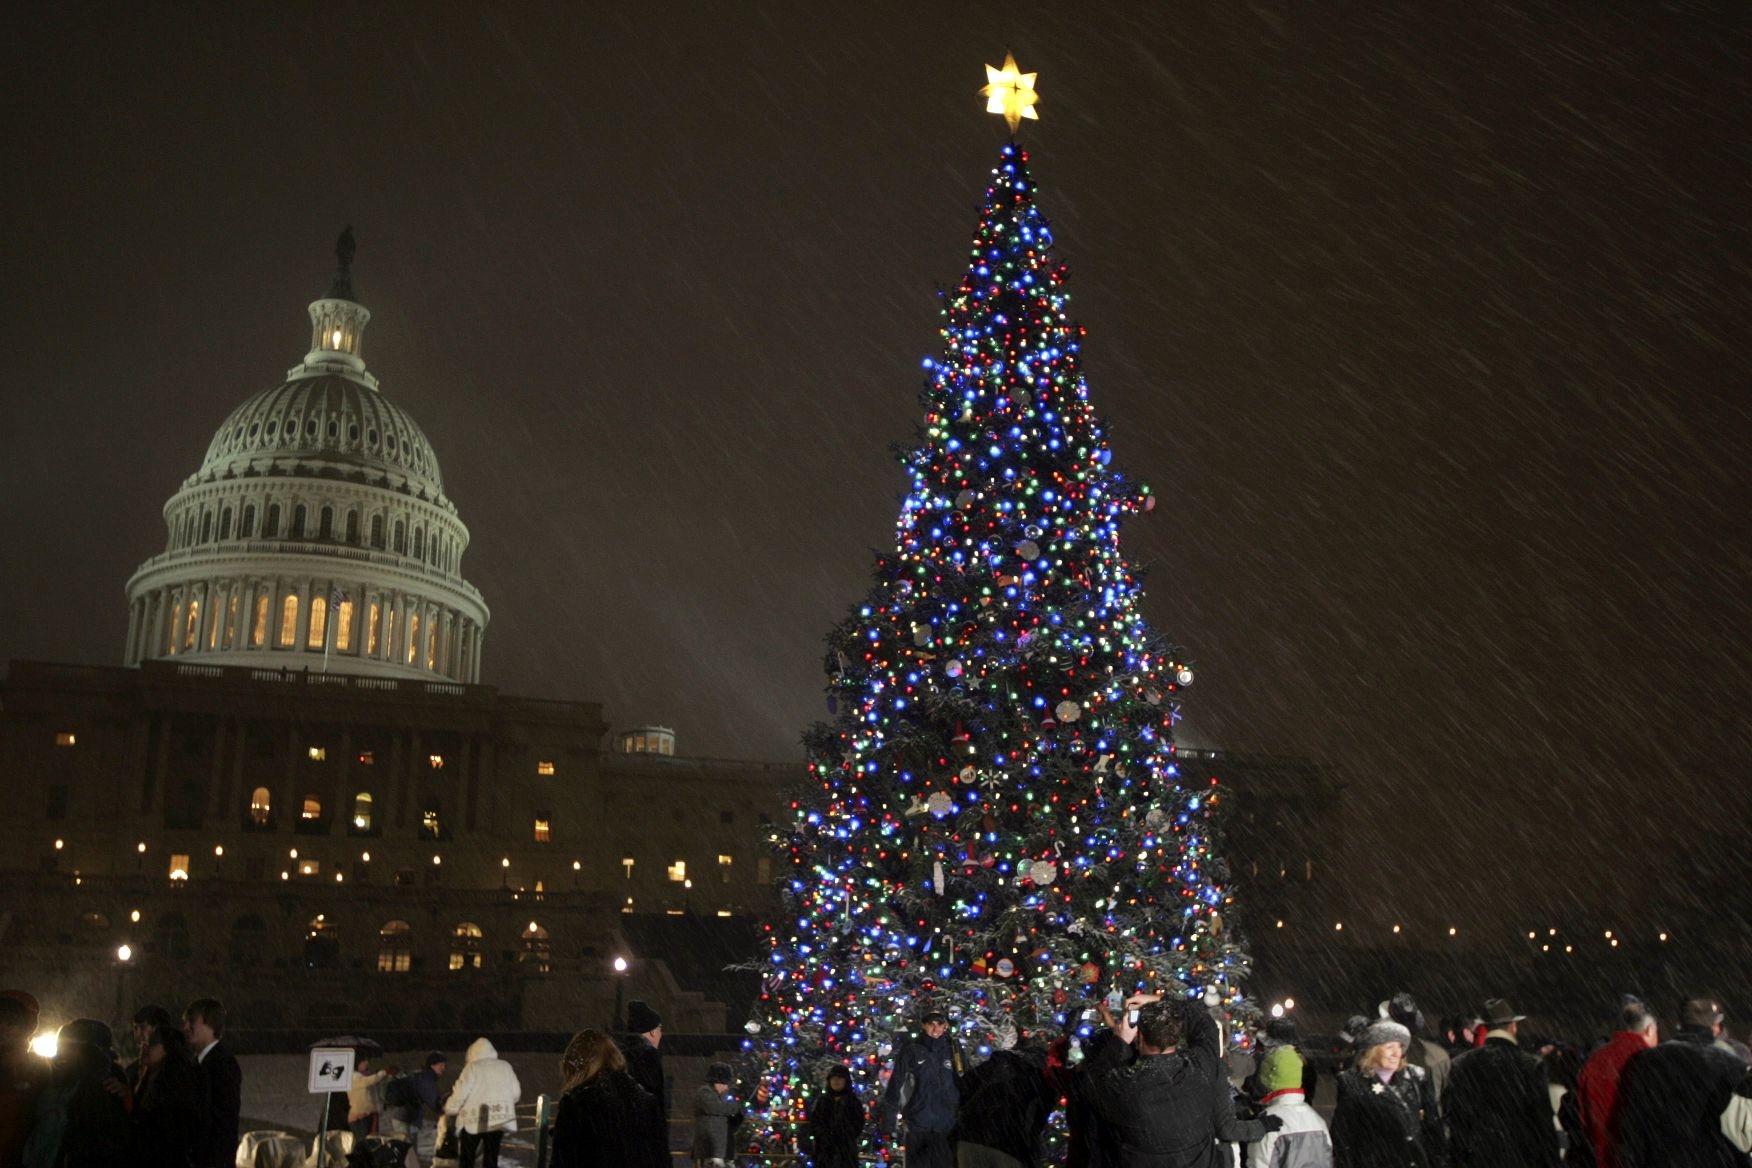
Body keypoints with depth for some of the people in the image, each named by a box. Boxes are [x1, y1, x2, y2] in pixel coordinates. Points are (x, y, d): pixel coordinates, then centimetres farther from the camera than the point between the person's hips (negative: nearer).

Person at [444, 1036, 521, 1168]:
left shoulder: (472, 1067, -4)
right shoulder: (505, 1067, 10)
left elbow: (460, 1094, -9)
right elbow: (516, 1093, 10)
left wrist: (449, 1109, 8)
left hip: (474, 1119, -4)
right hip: (497, 1119, 4)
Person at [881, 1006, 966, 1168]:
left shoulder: (953, 1049, 5)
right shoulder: (911, 1049, -1)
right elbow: (894, 1087, -1)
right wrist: (888, 1125, -4)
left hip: (948, 1127, 1)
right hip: (918, 1126, -1)